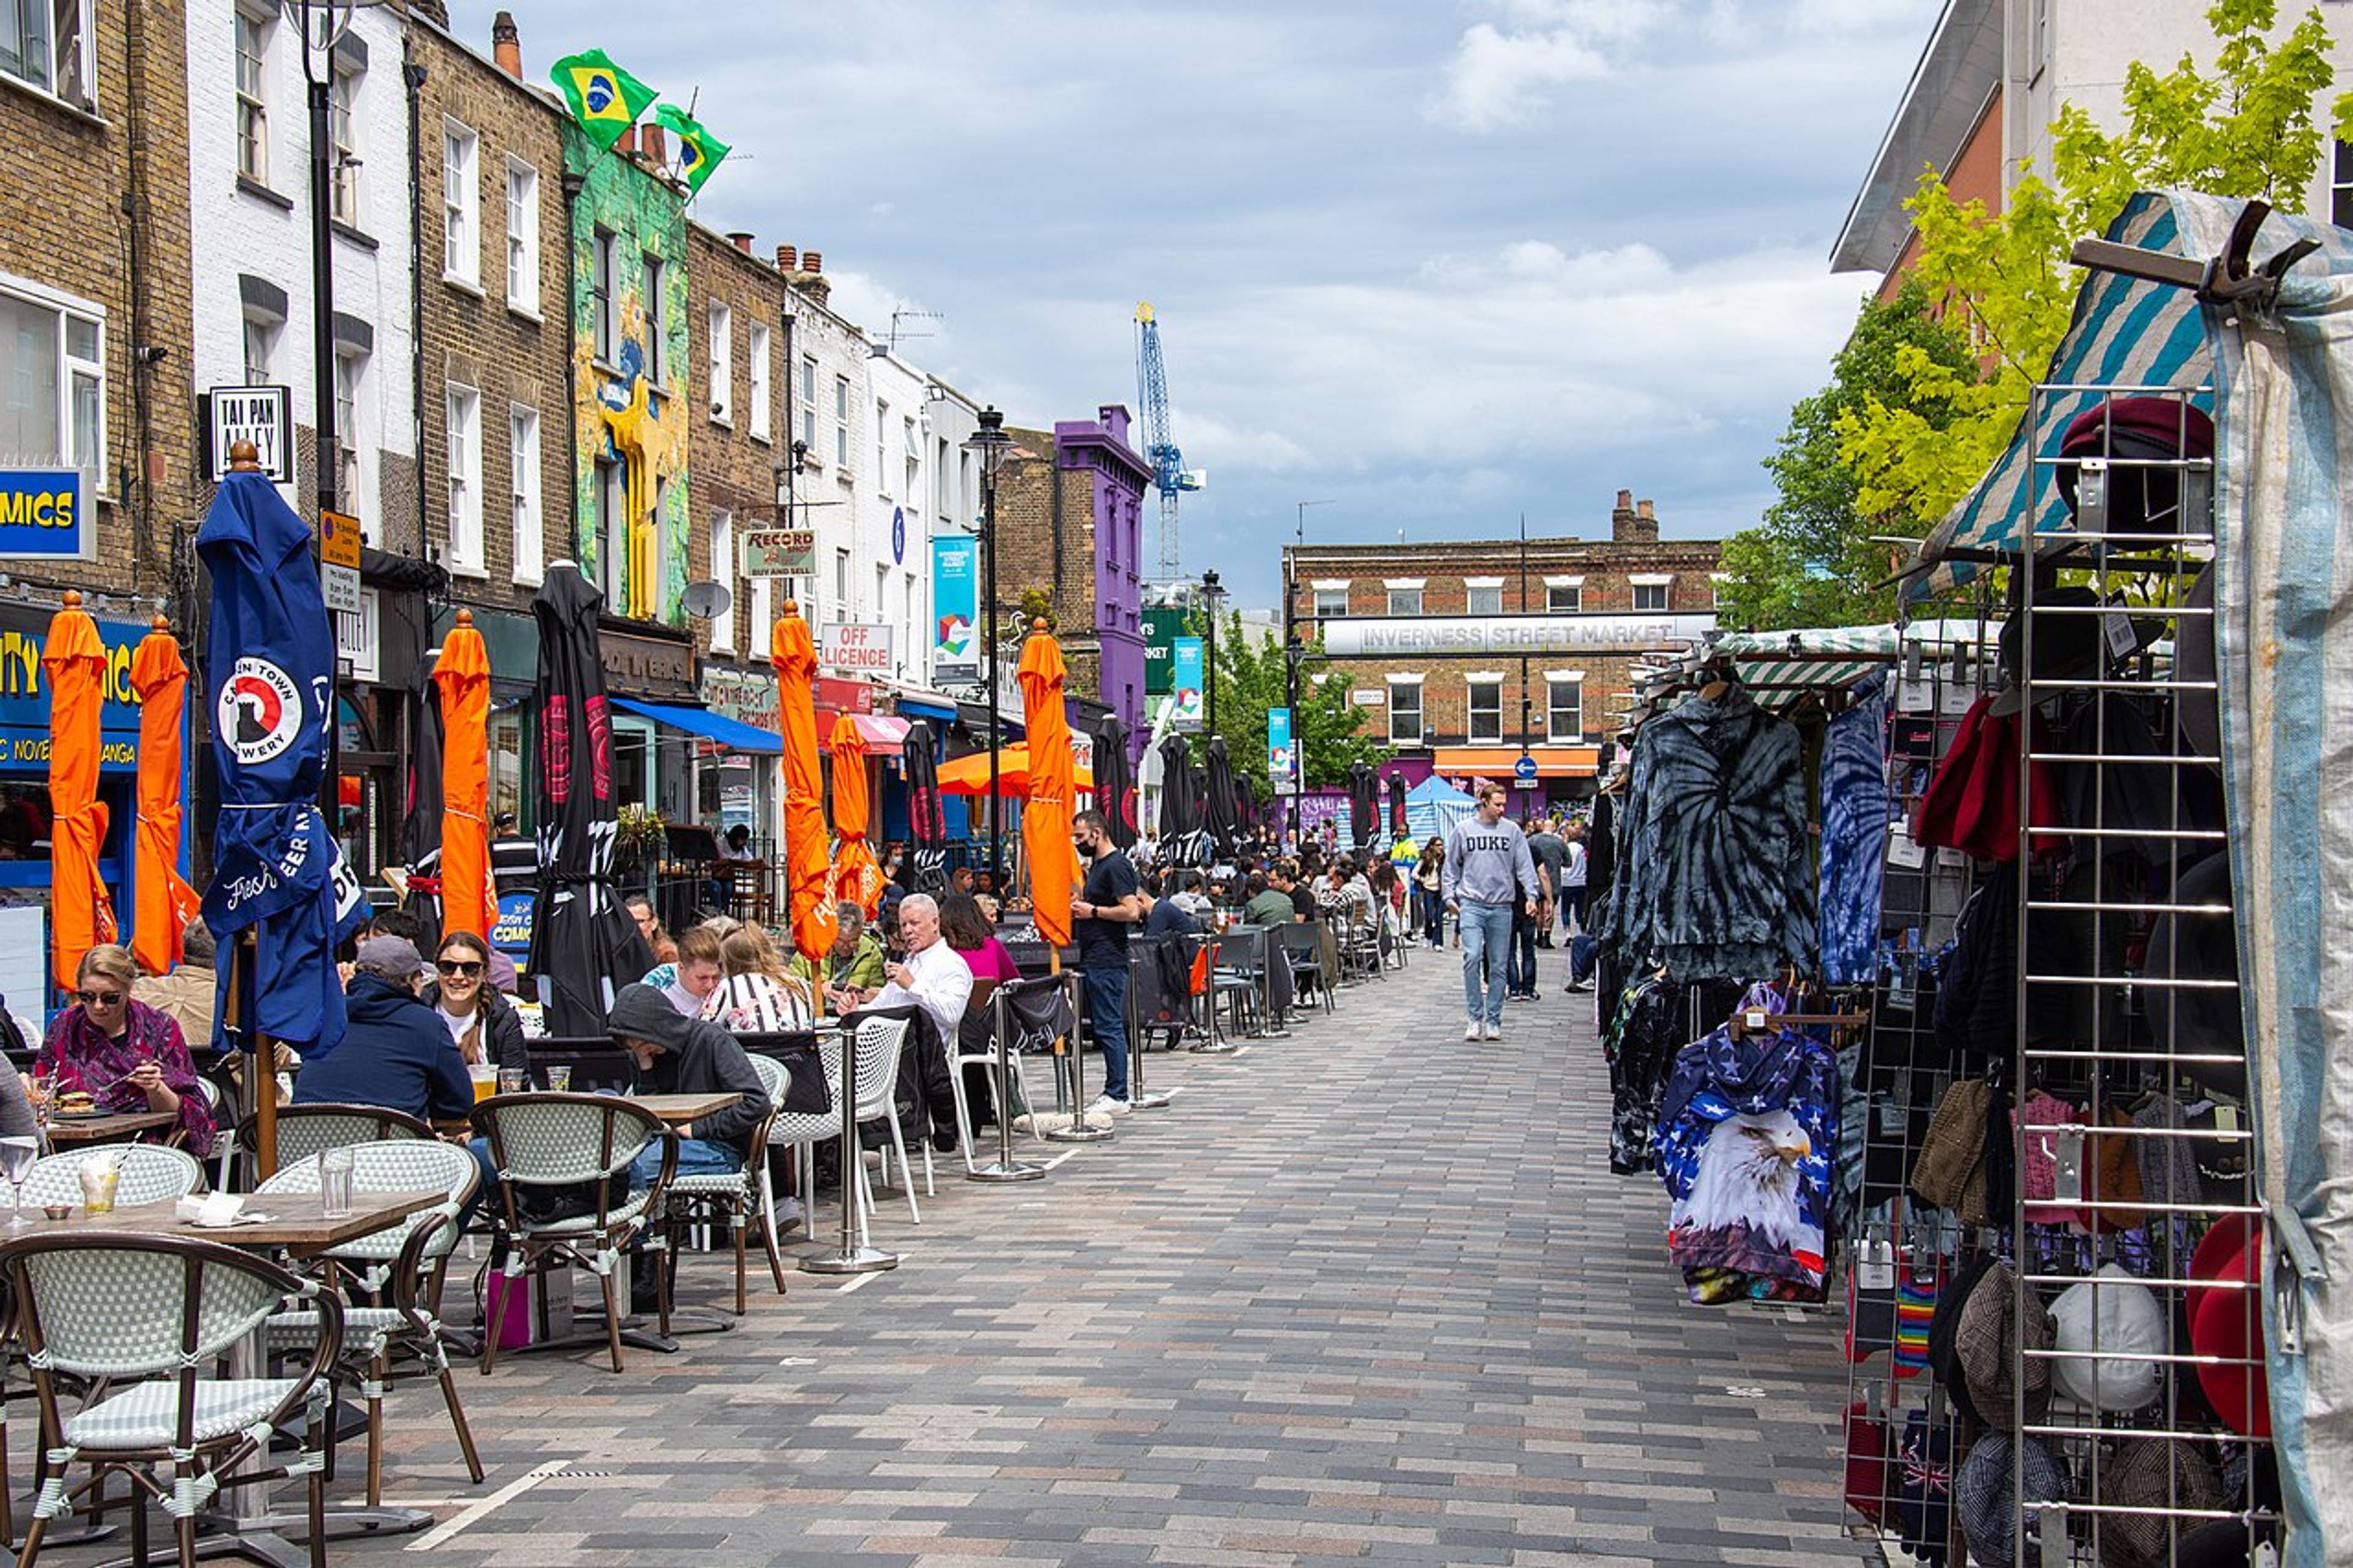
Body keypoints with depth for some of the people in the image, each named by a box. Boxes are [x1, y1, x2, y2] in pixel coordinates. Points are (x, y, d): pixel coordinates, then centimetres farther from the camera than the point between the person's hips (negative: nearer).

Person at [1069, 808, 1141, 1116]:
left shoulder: (1116, 866, -13)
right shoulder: (1097, 865, 19)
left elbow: (1131, 911, -22)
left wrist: (1093, 911, -15)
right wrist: (1080, 909, 12)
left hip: (1108, 961, -11)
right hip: (1095, 960, 11)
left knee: (1109, 1027, -9)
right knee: (1104, 1025, 12)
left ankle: (1117, 1097, -6)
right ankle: (1113, 1092, 17)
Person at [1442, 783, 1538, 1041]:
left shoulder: (1511, 830, 5)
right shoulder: (1462, 830, 5)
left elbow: (1524, 865, 5)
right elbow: (1452, 867, 11)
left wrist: (1531, 895, -6)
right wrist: (1450, 896, 4)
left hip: (1501, 906, 1)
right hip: (1471, 905, -1)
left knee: (1498, 966, 5)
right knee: (1472, 957, -15)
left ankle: (1494, 1020, 13)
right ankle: (1475, 1017, -7)